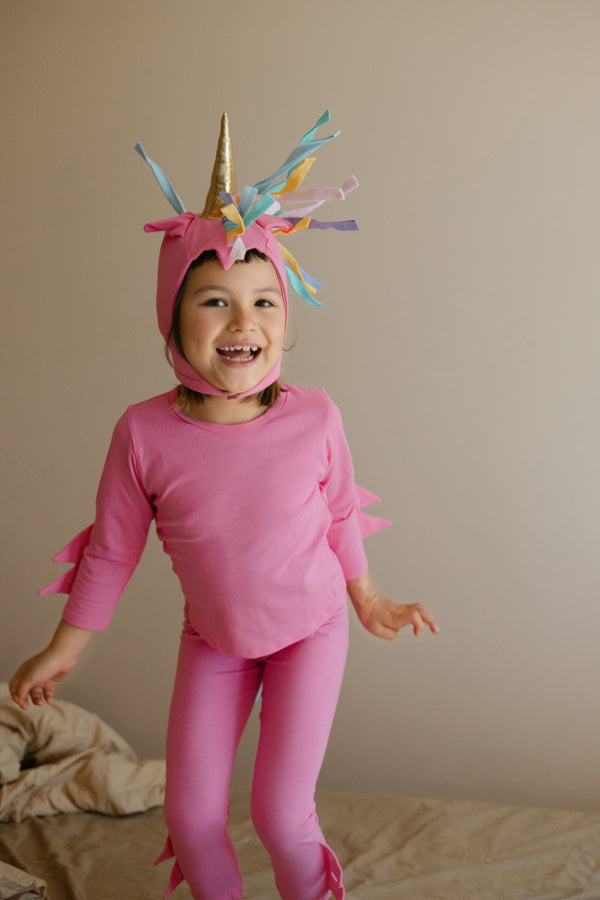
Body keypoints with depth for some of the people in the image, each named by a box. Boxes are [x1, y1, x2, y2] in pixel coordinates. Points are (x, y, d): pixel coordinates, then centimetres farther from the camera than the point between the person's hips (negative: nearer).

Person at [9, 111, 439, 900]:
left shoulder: (313, 418, -20)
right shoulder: (144, 433, -20)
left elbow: (340, 515, -1)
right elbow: (112, 549, -6)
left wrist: (367, 600, 13)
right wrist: (64, 648, 3)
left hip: (310, 630, -1)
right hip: (213, 642, 2)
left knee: (280, 812, -5)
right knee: (191, 816, 5)